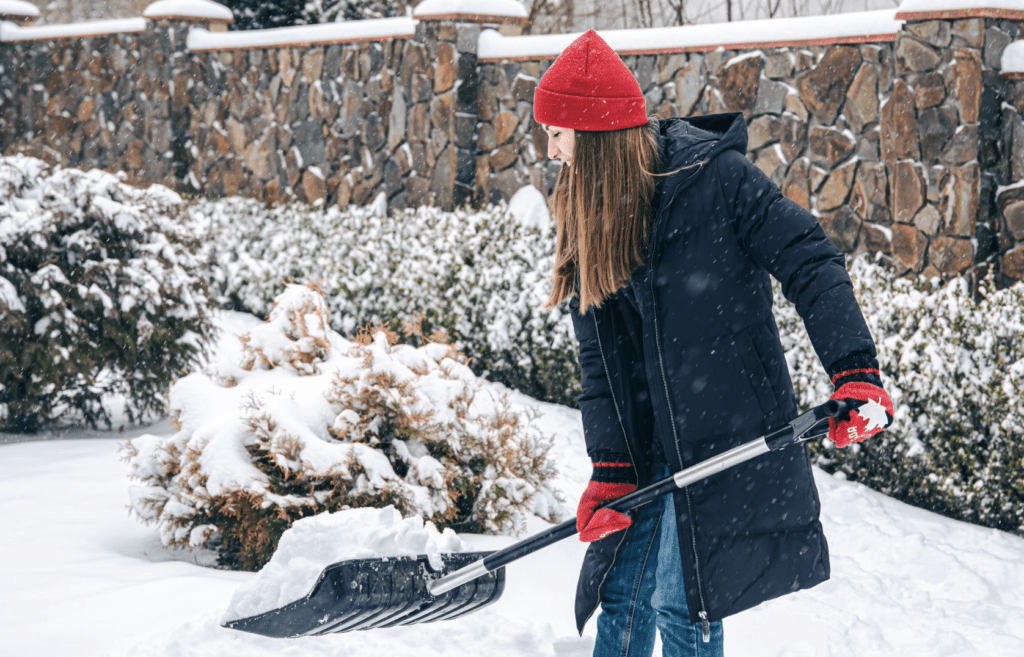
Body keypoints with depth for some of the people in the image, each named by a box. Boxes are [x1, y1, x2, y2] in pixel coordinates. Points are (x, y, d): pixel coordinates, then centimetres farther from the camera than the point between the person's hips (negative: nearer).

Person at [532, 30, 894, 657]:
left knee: (680, 604, -5)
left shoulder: (716, 176, -13)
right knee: (622, 599, 9)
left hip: (729, 436, -6)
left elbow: (811, 265, -13)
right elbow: (601, 360, 4)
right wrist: (610, 469, -5)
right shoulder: (588, 219, 7)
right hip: (646, 448, 6)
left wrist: (856, 372, -24)